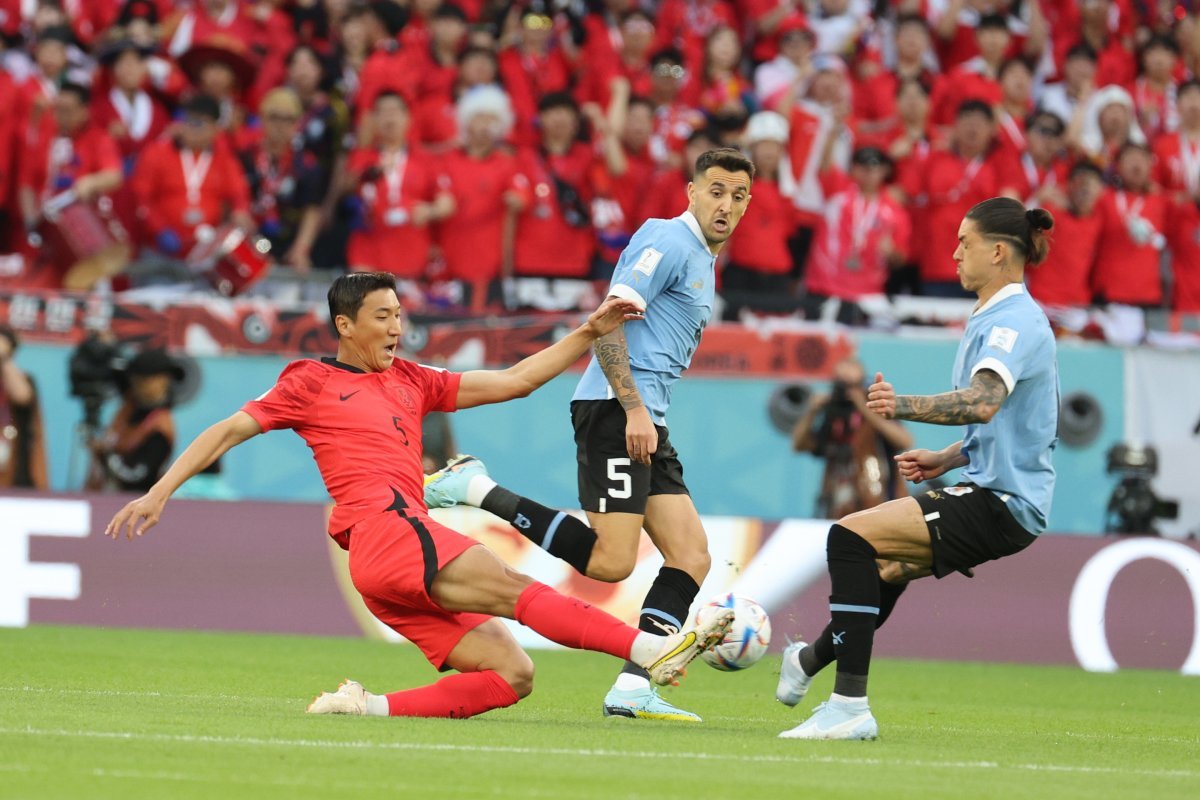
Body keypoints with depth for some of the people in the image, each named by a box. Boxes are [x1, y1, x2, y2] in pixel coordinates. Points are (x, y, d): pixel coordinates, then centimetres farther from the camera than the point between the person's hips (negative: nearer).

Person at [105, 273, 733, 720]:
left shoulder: (411, 381, 26)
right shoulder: (311, 382, 10)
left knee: (512, 674, -5)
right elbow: (227, 432, 11)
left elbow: (512, 382, 26)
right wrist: (159, 493, 3)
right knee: (513, 588, -23)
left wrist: (589, 334, 19)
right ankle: (654, 650, -35)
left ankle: (372, 707, -12)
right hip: (382, 529, -8)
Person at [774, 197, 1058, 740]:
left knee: (852, 536, -21)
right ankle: (813, 660, 55)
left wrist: (904, 406, -43)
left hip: (1001, 505, -11)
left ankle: (850, 705, -24)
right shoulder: (998, 318, 18)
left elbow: (984, 403, -36)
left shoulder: (1016, 320, -16)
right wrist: (945, 459, 17)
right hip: (993, 493, 11)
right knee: (887, 566, 30)